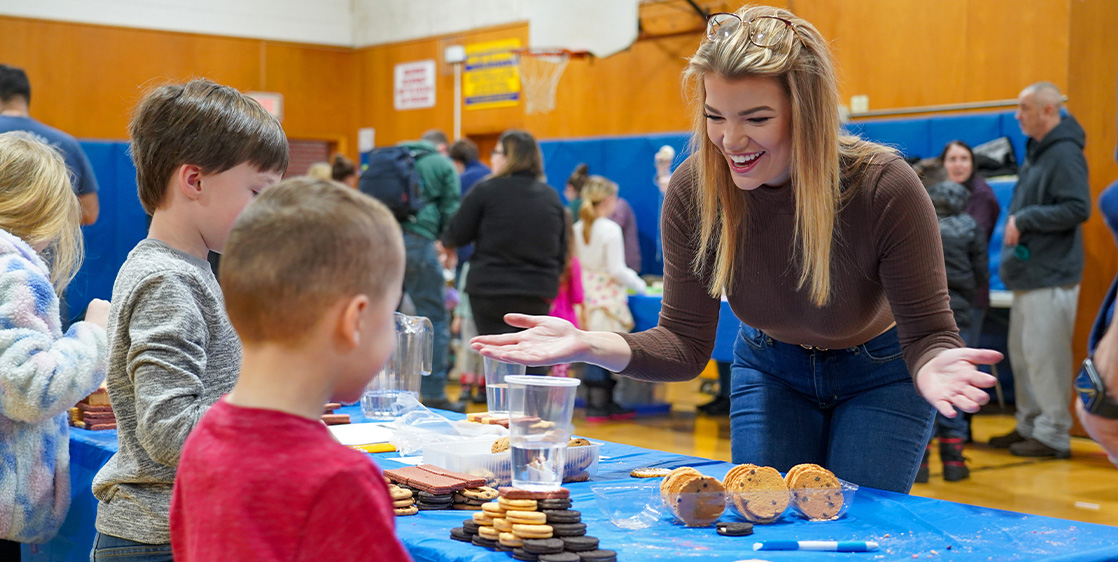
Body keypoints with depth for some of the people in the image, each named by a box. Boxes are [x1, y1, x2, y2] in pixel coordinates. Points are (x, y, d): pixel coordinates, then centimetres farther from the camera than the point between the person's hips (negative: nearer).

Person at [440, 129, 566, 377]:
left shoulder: (486, 190, -7)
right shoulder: (552, 197, 7)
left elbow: (457, 235, -1)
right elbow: (562, 250, 11)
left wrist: (446, 244, 20)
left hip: (492, 289, -4)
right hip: (538, 292, 4)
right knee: (534, 366, 12)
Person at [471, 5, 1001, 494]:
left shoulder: (883, 187, -31)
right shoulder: (694, 188, -23)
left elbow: (927, 333, -28)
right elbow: (684, 345, -20)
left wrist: (933, 367, -53)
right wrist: (589, 345, -38)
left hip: (878, 377, -2)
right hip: (771, 372, 3)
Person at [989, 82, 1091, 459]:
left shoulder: (1065, 154, -13)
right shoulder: (1035, 151, 17)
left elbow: (1078, 209, -21)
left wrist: (1025, 219, -17)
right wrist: (1016, 225, 10)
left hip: (1051, 276, -10)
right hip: (1028, 274, 10)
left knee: (1045, 356, -6)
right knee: (1022, 354, 14)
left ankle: (1054, 434, 2)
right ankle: (1029, 425, 23)